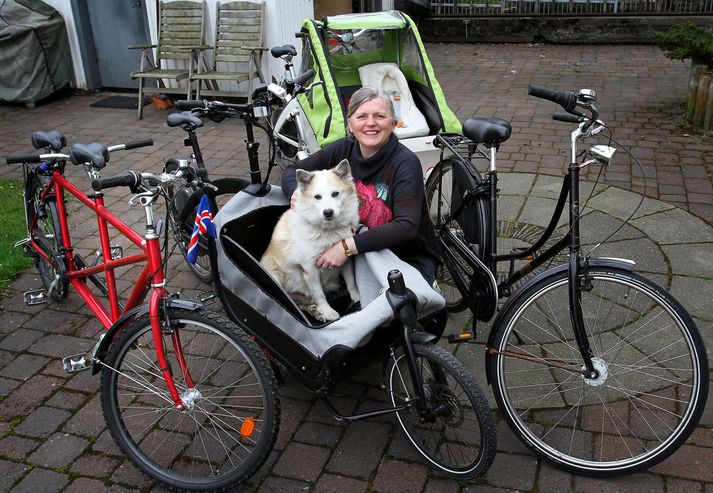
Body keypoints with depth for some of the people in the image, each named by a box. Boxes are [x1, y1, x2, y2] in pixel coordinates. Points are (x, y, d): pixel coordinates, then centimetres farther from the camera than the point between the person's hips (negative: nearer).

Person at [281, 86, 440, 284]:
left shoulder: (406, 163, -18)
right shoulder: (342, 149, -3)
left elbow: (406, 226, -28)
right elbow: (292, 170, 8)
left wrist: (348, 246, -35)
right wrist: (296, 192, -16)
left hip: (409, 257, -4)